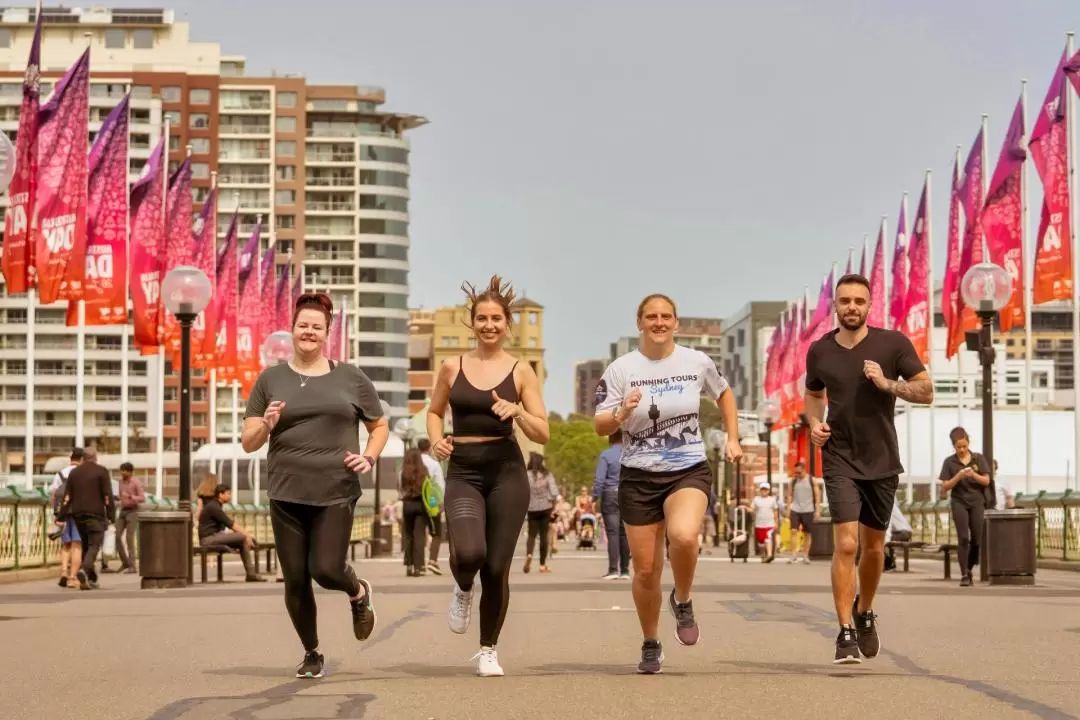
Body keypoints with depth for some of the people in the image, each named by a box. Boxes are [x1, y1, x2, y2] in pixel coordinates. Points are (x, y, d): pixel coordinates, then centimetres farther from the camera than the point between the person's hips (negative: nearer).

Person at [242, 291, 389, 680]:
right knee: (296, 579, 2)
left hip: (336, 493, -1)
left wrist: (369, 458, -2)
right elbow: (248, 443, 8)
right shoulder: (271, 379, 7)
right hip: (286, 494, 1)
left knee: (326, 570, -12)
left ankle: (359, 592, 24)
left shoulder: (350, 378, 6)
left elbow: (380, 426, 17)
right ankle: (311, 654, 22)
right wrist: (267, 425, -14)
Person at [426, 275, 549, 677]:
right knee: (468, 552, -25)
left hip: (506, 472, 0)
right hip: (463, 472, 0)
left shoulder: (521, 372, 3)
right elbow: (434, 411, 21)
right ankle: (462, 590, 13)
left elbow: (543, 435, 2)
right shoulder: (452, 367, 6)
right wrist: (436, 440, 0)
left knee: (496, 568, 1)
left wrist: (517, 412, -17)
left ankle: (488, 651, 22)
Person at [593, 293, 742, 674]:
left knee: (684, 536, -31)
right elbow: (600, 427, -4)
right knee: (646, 570, 2)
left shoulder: (697, 362, 1)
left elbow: (723, 393, 21)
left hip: (689, 470, -1)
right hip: (638, 476, 1)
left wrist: (732, 438, 12)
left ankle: (683, 602, -1)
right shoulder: (621, 369, -4)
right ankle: (651, 646, 26)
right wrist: (621, 414, -25)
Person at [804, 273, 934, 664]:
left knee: (873, 547, 13)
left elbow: (926, 392, -5)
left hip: (882, 461, 1)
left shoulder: (892, 343, -5)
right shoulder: (820, 351, 1)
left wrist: (888, 384, -20)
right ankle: (846, 633, -12)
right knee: (845, 544, -15)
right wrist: (814, 422, 1)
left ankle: (865, 613, 39)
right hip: (840, 460, -1)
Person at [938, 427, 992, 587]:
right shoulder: (949, 462, 1)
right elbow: (945, 487, -1)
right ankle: (964, 575, -9)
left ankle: (969, 569, 22)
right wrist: (958, 476, -16)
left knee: (977, 538, 3)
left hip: (976, 501, 2)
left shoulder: (978, 459, 4)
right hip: (959, 502, -2)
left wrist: (974, 475, -16)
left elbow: (986, 481, 2)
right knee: (963, 538, -10)